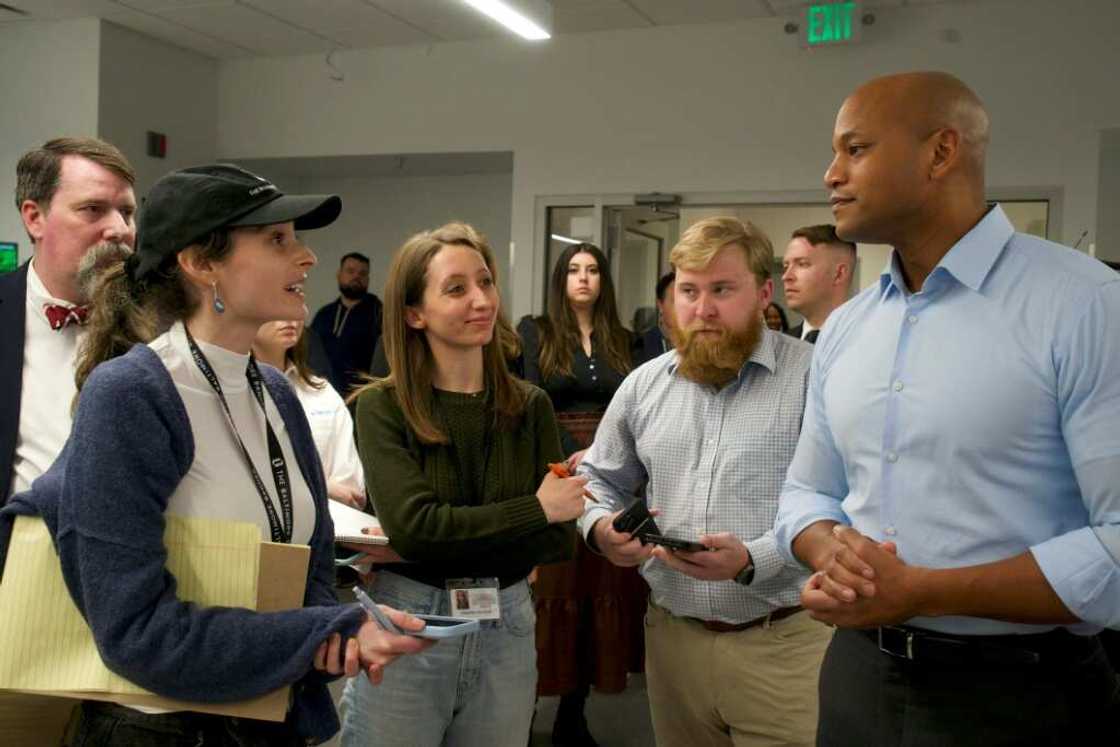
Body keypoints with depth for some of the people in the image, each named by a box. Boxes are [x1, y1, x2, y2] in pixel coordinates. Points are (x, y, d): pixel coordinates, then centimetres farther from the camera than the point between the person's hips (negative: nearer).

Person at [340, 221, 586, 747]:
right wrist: (537, 509, -13)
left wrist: (449, 543, -16)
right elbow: (413, 527, -18)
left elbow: (560, 539, -2)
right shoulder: (381, 406, -8)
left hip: (505, 630, 3)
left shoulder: (530, 406, 1)